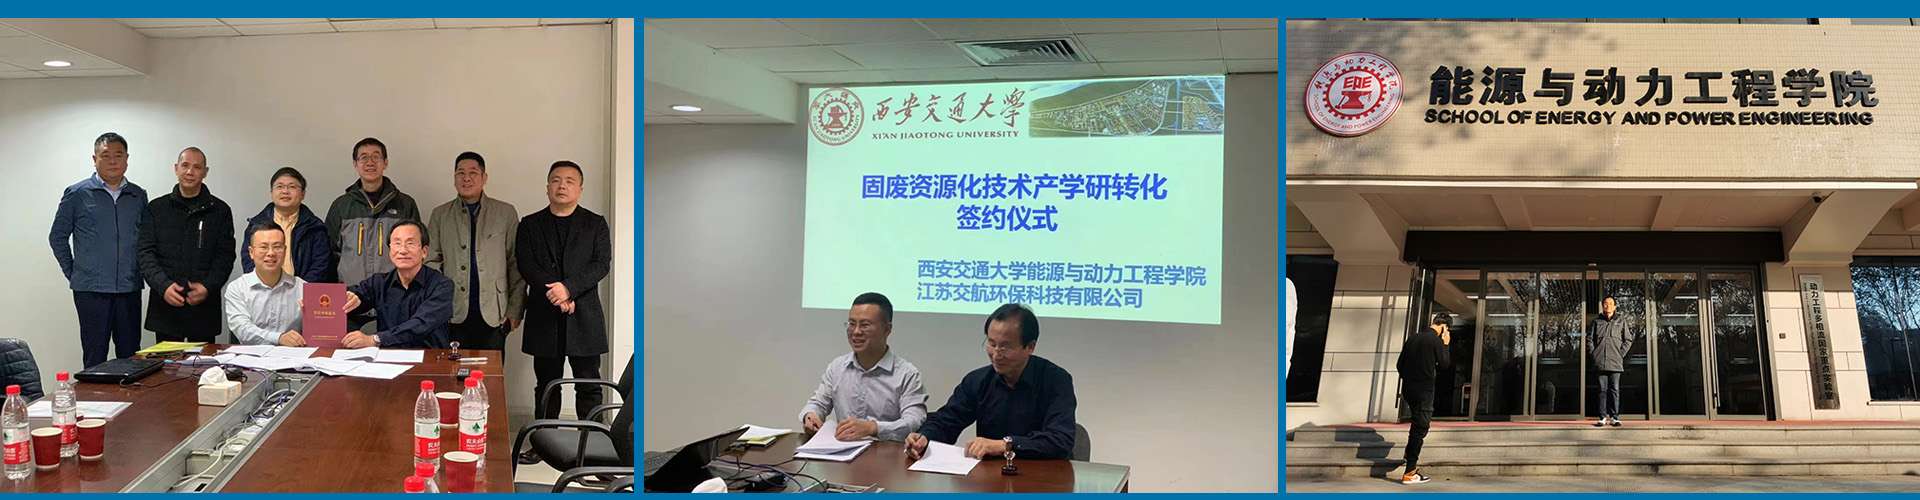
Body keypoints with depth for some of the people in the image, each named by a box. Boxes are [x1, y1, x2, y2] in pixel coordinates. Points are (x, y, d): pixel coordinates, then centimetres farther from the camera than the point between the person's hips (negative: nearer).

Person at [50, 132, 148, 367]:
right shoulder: (77, 194, 1)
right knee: (94, 358, 0)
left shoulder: (138, 196, 10)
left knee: (131, 357, 6)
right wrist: (72, 272, 3)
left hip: (129, 290, 3)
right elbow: (58, 237, 6)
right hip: (91, 291, -3)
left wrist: (142, 271, 8)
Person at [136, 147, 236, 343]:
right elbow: (144, 252, 3)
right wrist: (163, 286, -13)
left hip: (204, 306, -1)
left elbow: (226, 255, 4)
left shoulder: (220, 211, 8)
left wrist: (208, 287, -12)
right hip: (165, 304, 1)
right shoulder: (156, 208, 10)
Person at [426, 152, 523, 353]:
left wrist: (515, 310, -1)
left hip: (493, 315, -1)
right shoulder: (440, 215, 12)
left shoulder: (506, 213, 7)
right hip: (454, 315, 1)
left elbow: (516, 265, 5)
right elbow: (431, 262, 11)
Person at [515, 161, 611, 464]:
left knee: (588, 385, 1)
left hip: (584, 317, -1)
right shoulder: (530, 225, 10)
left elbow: (601, 264, -4)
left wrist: (569, 288, -18)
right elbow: (526, 266, -1)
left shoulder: (595, 224, 7)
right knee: (546, 384, 7)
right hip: (544, 317, 1)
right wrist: (555, 295, -13)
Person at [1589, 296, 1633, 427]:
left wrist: (1621, 354, -1)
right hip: (1600, 361, 1)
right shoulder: (1596, 322, 13)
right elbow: (1589, 339, 12)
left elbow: (1628, 340, 11)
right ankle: (1603, 417, 0)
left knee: (1615, 389, -3)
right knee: (1603, 390, 0)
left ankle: (1615, 417, 0)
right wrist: (1593, 354, -1)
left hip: (1615, 362, 0)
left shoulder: (1621, 321, 12)